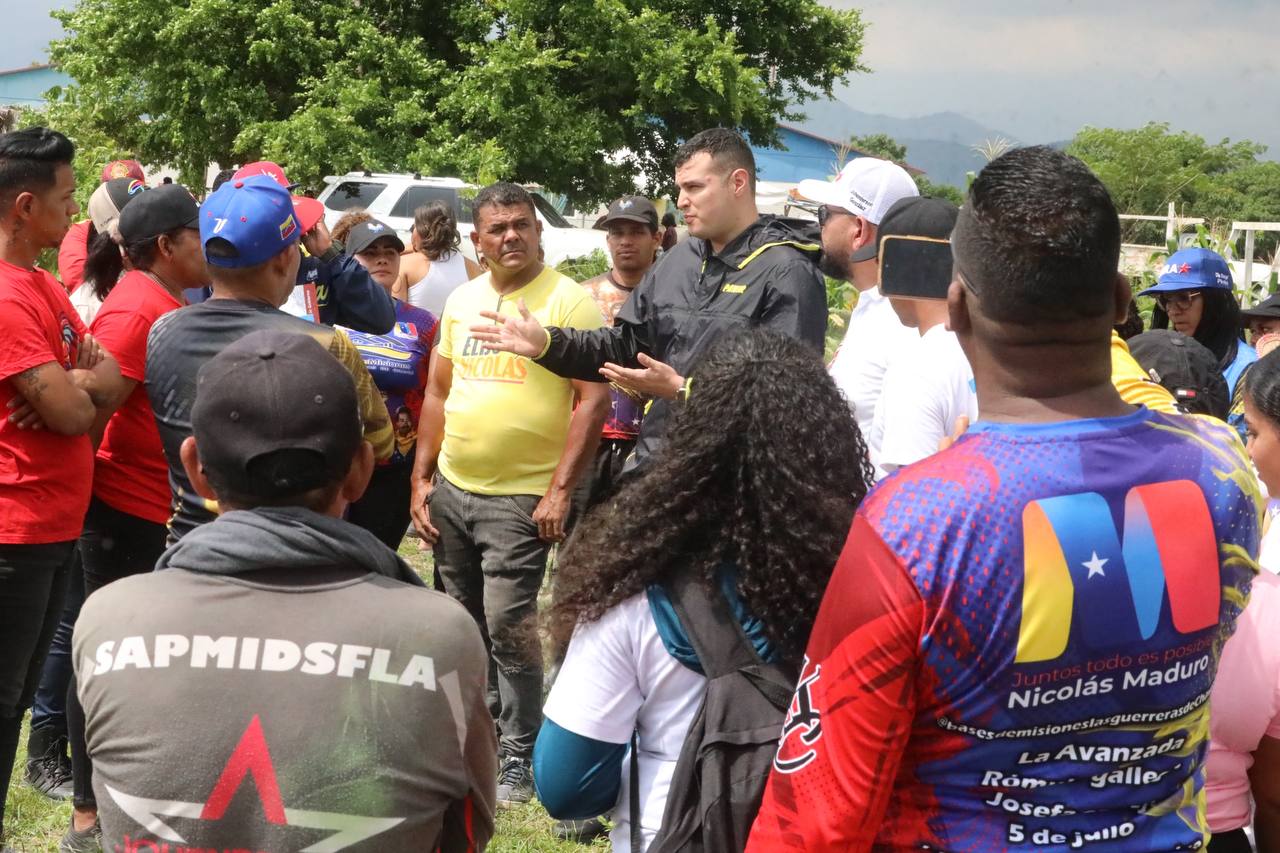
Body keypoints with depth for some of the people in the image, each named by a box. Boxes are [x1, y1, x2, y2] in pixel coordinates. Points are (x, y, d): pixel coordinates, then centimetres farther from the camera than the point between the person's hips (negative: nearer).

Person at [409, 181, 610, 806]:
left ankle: (519, 755, 4)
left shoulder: (569, 301, -8)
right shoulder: (461, 301, 10)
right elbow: (437, 392, 15)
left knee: (508, 624, -9)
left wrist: (561, 489, -17)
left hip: (522, 497, -6)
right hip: (450, 489, 6)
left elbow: (593, 401, -12)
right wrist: (422, 479, 10)